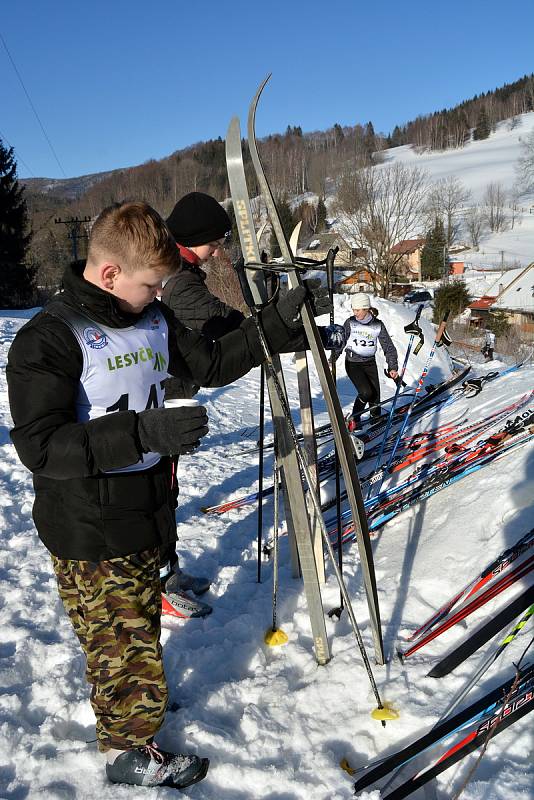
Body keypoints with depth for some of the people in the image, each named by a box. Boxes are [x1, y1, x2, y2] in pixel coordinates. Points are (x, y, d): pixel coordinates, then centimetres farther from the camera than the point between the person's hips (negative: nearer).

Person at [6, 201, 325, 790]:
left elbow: (211, 364, 13)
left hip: (146, 515, 7)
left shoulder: (152, 319, 4)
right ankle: (128, 751, 30)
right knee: (124, 643, 5)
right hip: (89, 532, -7)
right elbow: (40, 446, -26)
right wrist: (143, 432, -36)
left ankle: (122, 703, 48)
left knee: (141, 625, 23)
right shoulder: (47, 340, -20)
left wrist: (279, 322, 3)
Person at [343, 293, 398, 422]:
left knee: (375, 394, 0)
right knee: (366, 392, -18)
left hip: (370, 363, 2)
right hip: (353, 363, -2)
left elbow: (389, 347, -1)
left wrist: (392, 367, -8)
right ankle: (354, 418, 4)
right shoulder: (350, 322, -7)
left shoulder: (378, 325, -5)